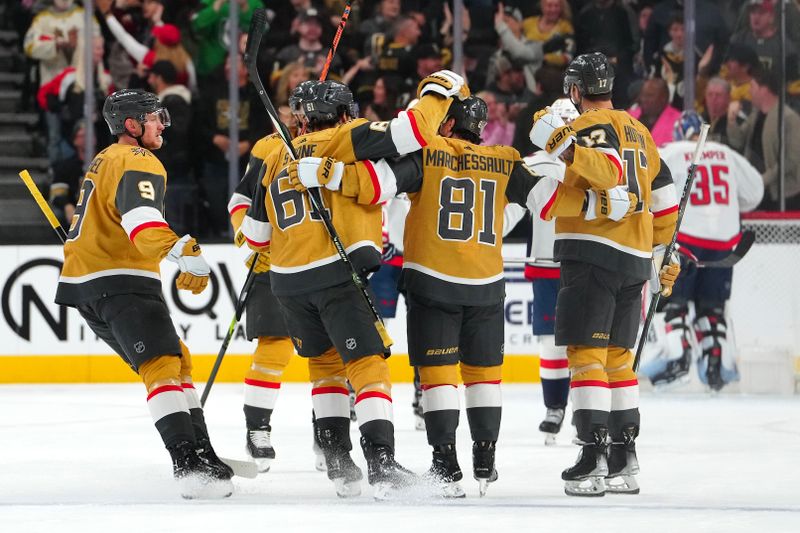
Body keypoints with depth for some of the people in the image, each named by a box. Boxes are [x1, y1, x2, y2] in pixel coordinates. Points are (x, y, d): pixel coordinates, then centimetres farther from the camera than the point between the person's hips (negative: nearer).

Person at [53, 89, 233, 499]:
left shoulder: (106, 161, 23)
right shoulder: (138, 163, -12)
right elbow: (141, 220, -30)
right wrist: (185, 252, -44)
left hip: (86, 284, 11)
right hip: (120, 284, -11)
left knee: (175, 359, 17)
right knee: (163, 365, -21)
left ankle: (201, 454, 18)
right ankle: (190, 464, -35)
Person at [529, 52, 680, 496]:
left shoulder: (591, 126, -6)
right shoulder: (637, 131, 20)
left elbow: (610, 172, -25)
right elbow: (663, 197, 24)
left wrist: (568, 149, -32)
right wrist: (667, 255, 31)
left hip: (593, 254, -8)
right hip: (635, 259, 8)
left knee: (586, 351, -9)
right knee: (617, 355, 13)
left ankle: (593, 457, -16)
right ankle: (625, 460, 13)